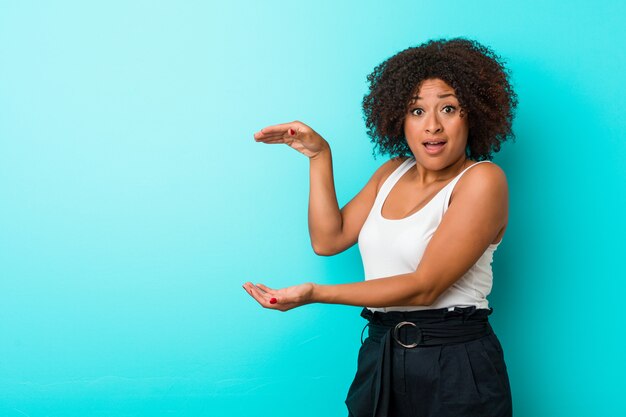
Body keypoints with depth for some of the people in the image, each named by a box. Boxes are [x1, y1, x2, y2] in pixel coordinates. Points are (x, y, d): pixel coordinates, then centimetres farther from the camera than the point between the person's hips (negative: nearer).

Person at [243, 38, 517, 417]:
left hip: (454, 369, -6)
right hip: (380, 358, 6)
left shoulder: (482, 179, -12)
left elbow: (425, 285, -18)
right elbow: (328, 239, 6)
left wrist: (316, 294, -21)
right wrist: (319, 156, 0)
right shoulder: (392, 173, 12)